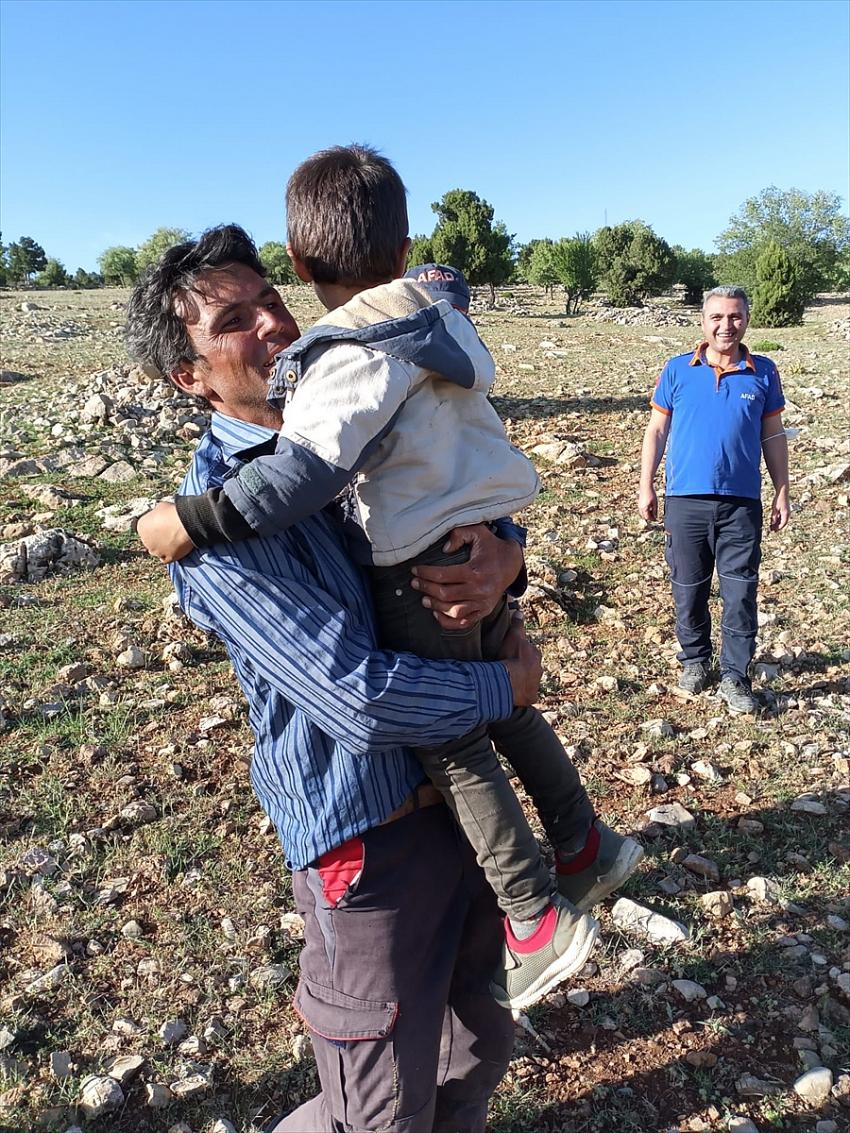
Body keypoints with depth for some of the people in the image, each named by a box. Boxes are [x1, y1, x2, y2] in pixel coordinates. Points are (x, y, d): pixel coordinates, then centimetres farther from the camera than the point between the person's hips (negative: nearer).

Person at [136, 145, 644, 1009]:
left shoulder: (354, 356, -18)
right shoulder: (434, 317, 9)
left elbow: (308, 468, -32)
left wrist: (195, 520, -30)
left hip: (426, 567, -9)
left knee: (447, 741, 4)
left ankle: (539, 919, 16)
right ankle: (586, 844, 39)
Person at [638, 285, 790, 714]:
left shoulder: (763, 373, 4)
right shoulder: (677, 370, 1)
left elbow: (773, 437, 9)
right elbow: (656, 430, 5)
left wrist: (782, 493, 7)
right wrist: (646, 486, 0)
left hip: (742, 503, 0)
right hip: (686, 501, 0)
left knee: (740, 594, 2)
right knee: (689, 589, 10)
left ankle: (735, 676, 13)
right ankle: (695, 660, 29)